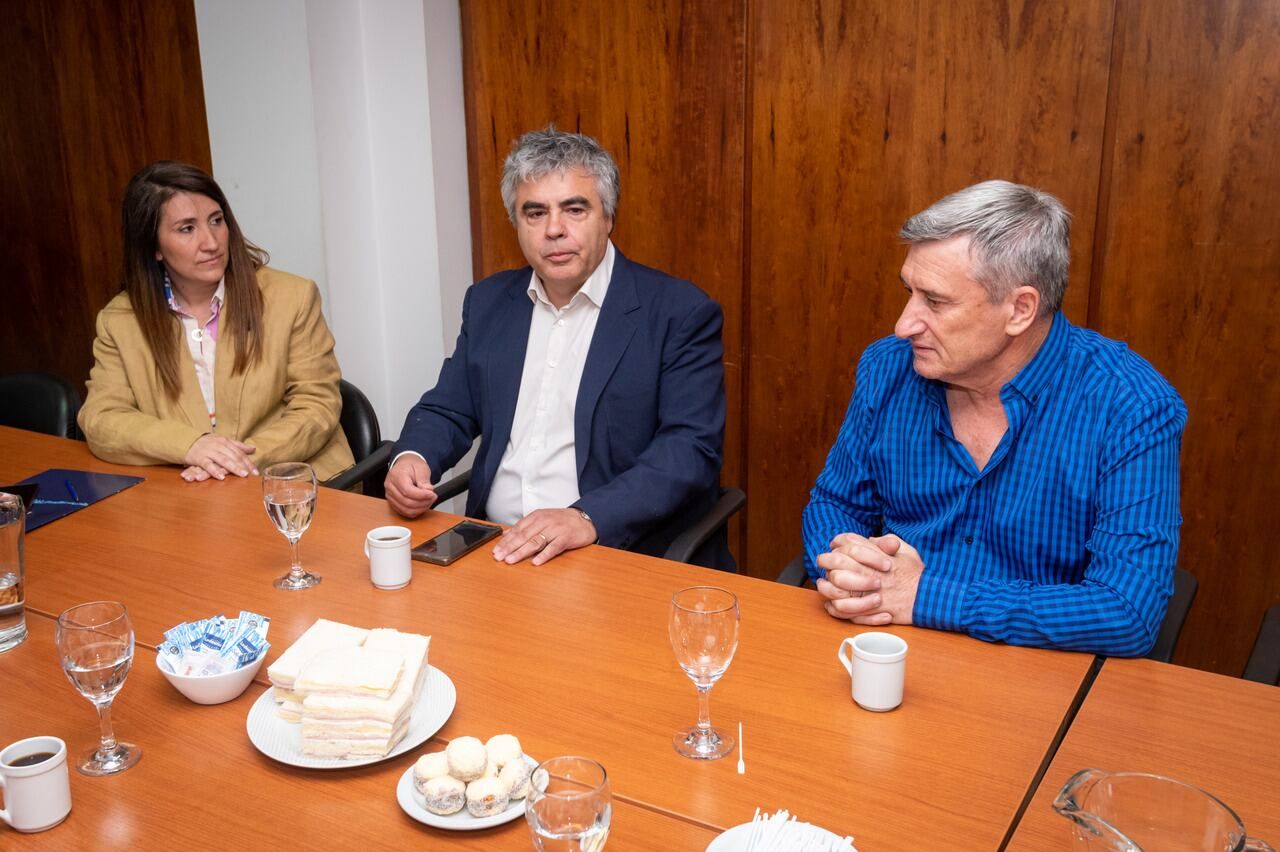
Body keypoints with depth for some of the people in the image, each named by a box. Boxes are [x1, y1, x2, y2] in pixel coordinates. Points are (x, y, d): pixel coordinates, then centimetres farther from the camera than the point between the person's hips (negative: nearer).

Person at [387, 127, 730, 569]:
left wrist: (588, 518, -26)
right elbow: (448, 409, 18)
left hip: (623, 557, -5)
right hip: (496, 551, 6)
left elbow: (692, 449, -13)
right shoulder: (489, 301, 12)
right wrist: (412, 457, -6)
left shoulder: (680, 312, -5)